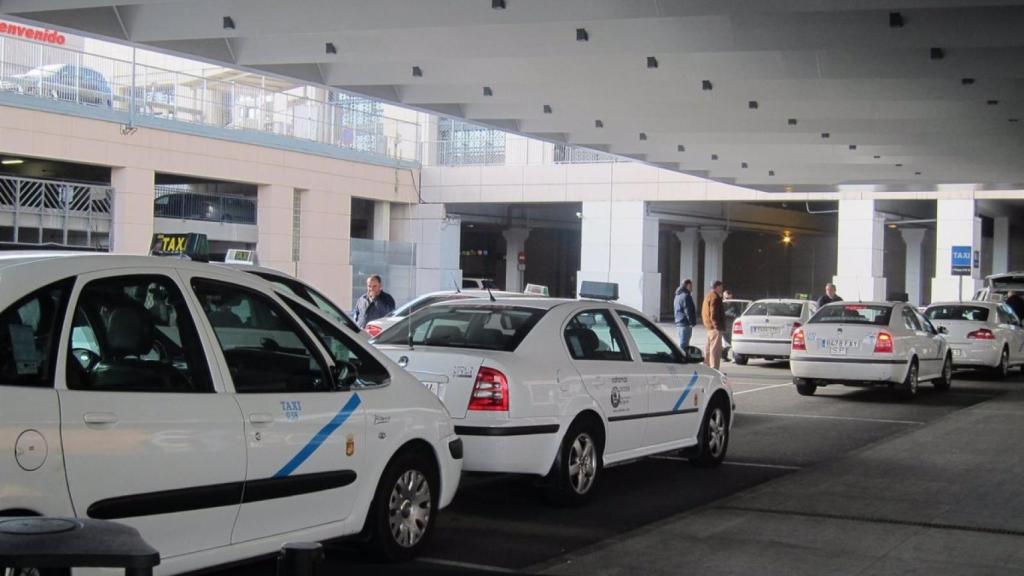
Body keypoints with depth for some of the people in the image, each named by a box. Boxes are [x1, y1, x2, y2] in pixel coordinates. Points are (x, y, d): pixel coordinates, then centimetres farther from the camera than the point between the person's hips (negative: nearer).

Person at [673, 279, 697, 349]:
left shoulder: (678, 295, 18)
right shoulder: (686, 296, -15)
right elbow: (688, 311, -19)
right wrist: (692, 322, -14)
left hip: (679, 323, 10)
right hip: (685, 324, -10)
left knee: (682, 343, 16)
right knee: (684, 344, -10)